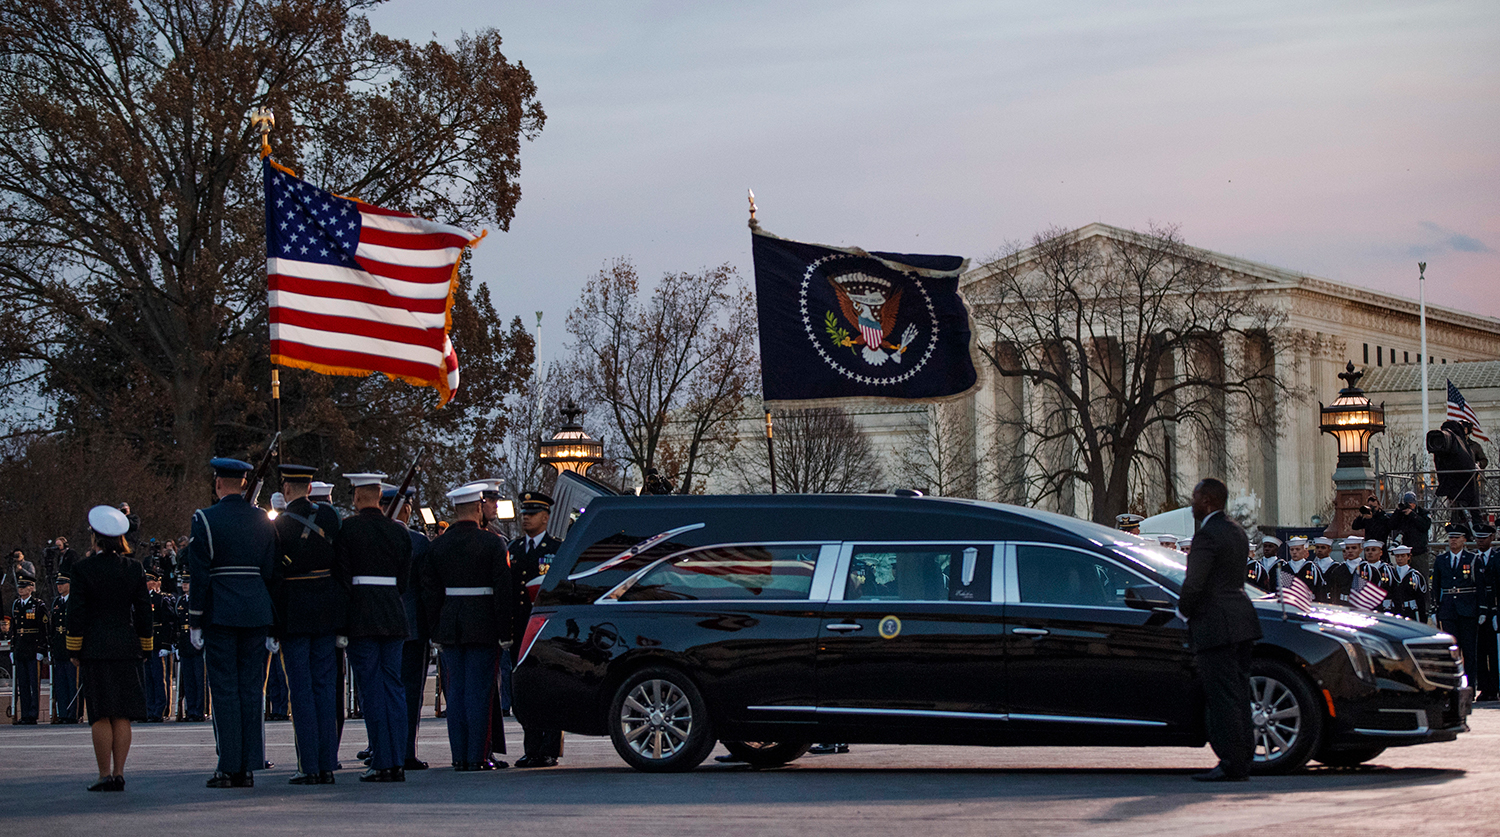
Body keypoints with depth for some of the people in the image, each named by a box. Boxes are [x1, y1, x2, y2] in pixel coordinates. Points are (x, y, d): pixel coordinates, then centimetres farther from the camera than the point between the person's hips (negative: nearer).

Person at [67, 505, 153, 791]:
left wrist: (74, 650, 1)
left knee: (100, 716, -1)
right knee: (122, 715, 5)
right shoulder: (133, 568, 3)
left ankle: (105, 775, -3)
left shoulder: (83, 568, -7)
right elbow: (143, 610, 6)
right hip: (126, 648, 3)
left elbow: (76, 612, -6)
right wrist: (144, 648, 14)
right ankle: (119, 774, 3)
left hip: (94, 649, -3)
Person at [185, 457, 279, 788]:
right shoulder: (264, 520, 8)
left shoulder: (206, 519, -5)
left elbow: (199, 576, -8)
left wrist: (195, 622, -3)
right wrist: (271, 623, 13)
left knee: (225, 690, -1)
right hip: (256, 616, 4)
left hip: (220, 613, -4)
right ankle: (248, 768, 5)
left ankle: (229, 768, -2)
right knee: (251, 689, 6)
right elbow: (272, 572, 8)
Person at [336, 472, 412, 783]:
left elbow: (340, 575, -7)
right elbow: (404, 578, 11)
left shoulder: (347, 529, -6)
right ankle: (398, 761, 4)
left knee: (371, 689, -3)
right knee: (394, 687, 7)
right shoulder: (399, 530, 8)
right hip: (393, 616, 4)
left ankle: (381, 763, -6)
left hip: (360, 617, -4)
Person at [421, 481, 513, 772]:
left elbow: (429, 594, 8)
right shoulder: (492, 542, -6)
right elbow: (503, 590, -9)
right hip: (483, 627, -4)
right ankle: (477, 757, -3)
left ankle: (459, 757, 8)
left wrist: (435, 633, 13)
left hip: (449, 627, 4)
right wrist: (504, 631, -4)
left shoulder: (437, 545, 6)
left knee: (455, 692, 8)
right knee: (479, 691, -1)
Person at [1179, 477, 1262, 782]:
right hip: (1241, 619, 10)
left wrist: (1184, 609, 0)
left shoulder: (1207, 535, -15)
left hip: (1216, 625, -10)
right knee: (1238, 694, 12)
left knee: (1223, 697, -8)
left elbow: (1193, 584, -21)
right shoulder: (1236, 531, 15)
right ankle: (1243, 759, 15)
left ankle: (1232, 765, -8)